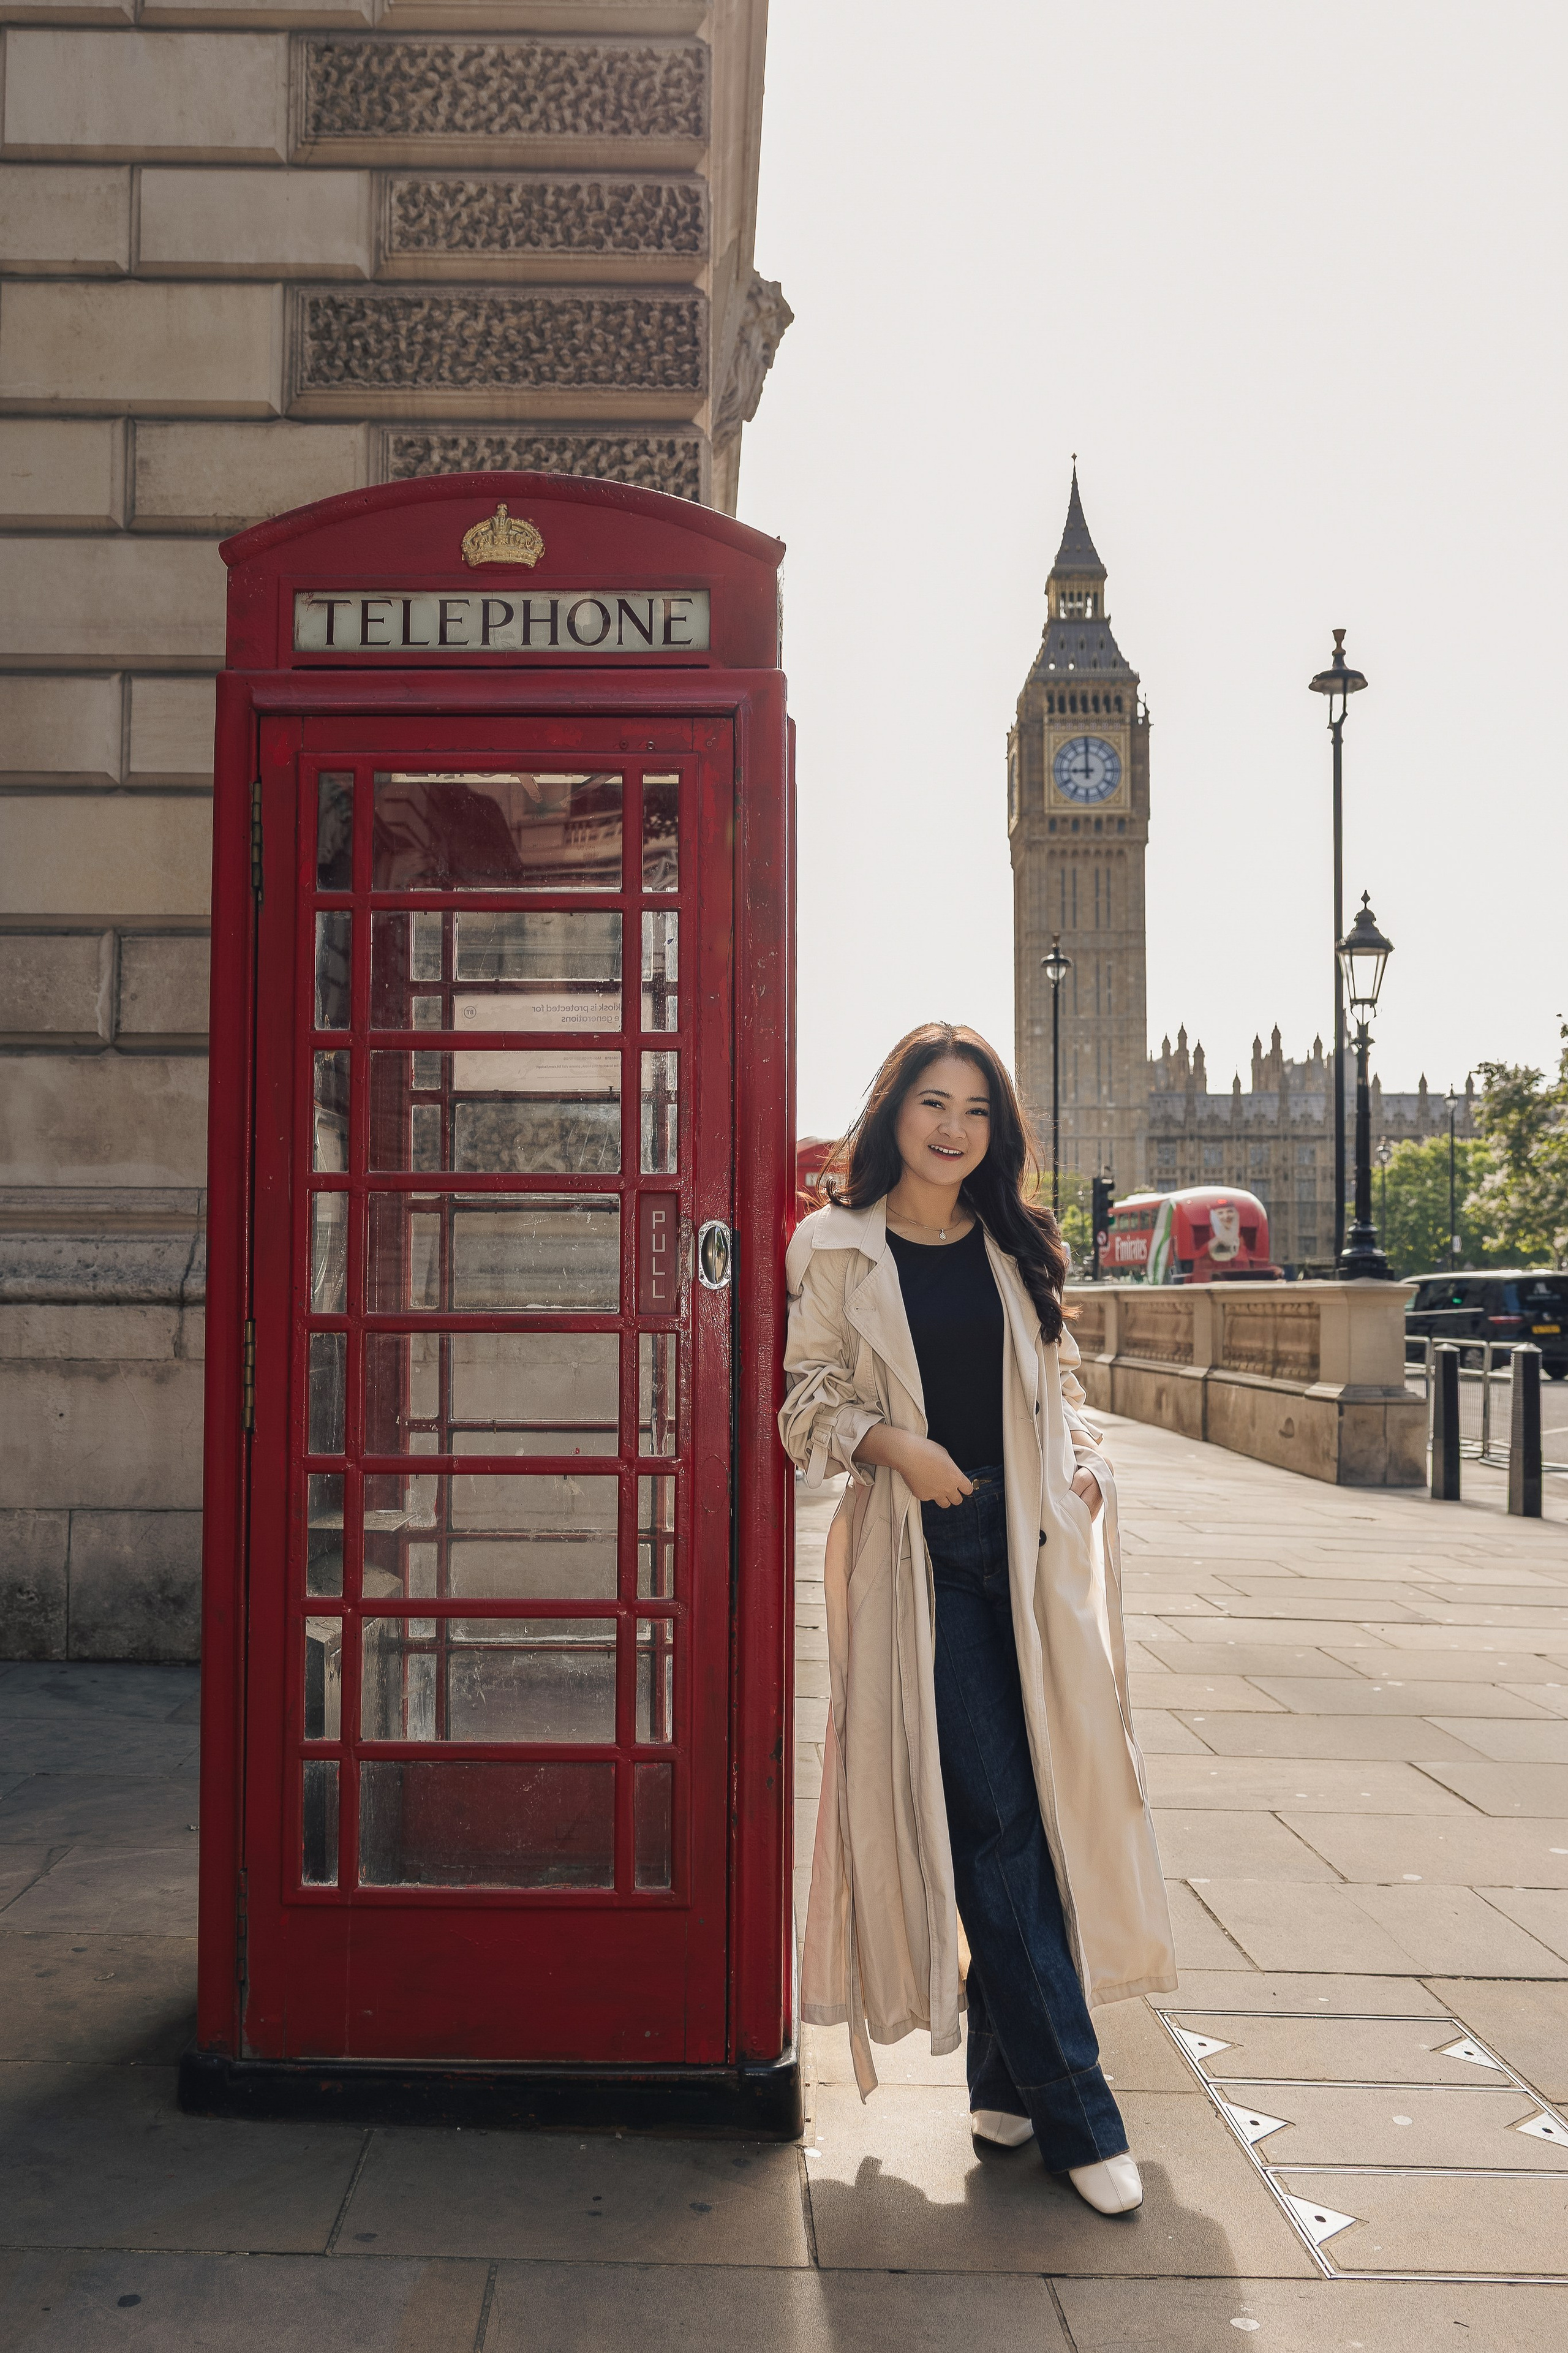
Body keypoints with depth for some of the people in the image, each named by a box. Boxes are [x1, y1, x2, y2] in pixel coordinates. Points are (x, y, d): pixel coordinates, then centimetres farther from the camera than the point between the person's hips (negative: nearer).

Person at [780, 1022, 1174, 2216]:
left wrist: (1086, 1459, 3)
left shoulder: (1019, 1247, 13)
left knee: (1048, 1801, 6)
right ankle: (1074, 2109, 4)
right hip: (918, 1552, -4)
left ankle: (1008, 2075, 24)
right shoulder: (836, 1248, 2)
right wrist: (893, 1444, -14)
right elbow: (812, 1401, 2)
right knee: (994, 1818, -5)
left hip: (1031, 1542, 4)